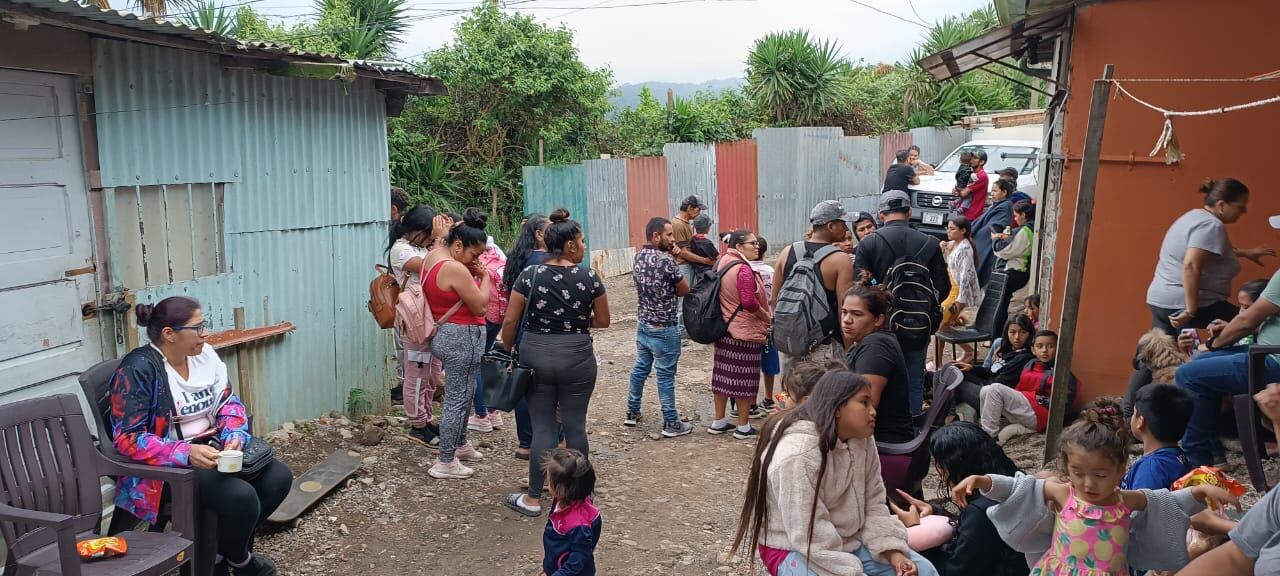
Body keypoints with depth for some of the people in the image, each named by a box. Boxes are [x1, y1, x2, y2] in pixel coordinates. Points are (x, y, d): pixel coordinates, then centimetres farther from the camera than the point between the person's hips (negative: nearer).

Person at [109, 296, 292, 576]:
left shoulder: (204, 354, 3)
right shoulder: (139, 369, -18)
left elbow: (227, 402, 9)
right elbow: (127, 438, -22)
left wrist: (234, 436, -12)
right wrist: (186, 453, -33)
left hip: (211, 450, 8)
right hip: (169, 467, -8)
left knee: (278, 477, -5)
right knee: (241, 496, -27)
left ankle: (233, 547, 15)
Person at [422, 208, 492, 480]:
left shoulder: (432, 256, 6)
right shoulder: (455, 269, -25)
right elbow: (480, 306, -18)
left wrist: (474, 272, 1)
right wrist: (484, 276, -6)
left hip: (443, 333, 11)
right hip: (461, 338, -10)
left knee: (464, 394, 24)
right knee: (457, 399, -1)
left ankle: (460, 444, 39)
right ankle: (445, 463, 7)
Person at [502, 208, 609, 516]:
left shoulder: (529, 275, -5)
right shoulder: (589, 277, -6)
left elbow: (510, 321, -4)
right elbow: (603, 321, 3)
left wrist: (509, 352, 10)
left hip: (535, 356, 1)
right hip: (576, 359, -1)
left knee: (542, 427, 8)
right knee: (575, 425, 10)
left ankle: (534, 499, 15)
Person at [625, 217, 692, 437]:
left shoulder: (639, 256, 4)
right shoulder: (666, 260, -21)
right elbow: (685, 290, -10)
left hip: (642, 323, 8)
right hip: (663, 328, -8)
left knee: (640, 368, 18)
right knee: (665, 375, 0)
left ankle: (632, 413, 29)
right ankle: (671, 424, 8)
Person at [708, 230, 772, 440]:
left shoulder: (722, 263, 7)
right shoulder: (743, 269, -20)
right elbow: (749, 302, -26)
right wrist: (767, 316, -10)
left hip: (724, 328, 9)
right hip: (745, 331, -9)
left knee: (724, 374, 14)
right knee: (744, 377, 2)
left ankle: (718, 421, 24)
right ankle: (743, 426, 10)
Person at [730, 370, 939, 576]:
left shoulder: (863, 440, -2)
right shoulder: (798, 454, -27)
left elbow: (873, 505, 1)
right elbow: (812, 537, -28)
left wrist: (894, 552, -13)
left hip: (849, 541, 8)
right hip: (796, 549, -7)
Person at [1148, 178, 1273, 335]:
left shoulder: (1195, 216, 17)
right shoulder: (1211, 225, -14)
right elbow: (1190, 266, -27)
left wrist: (1246, 253, 43)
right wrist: (1191, 311, -28)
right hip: (1184, 304, -9)